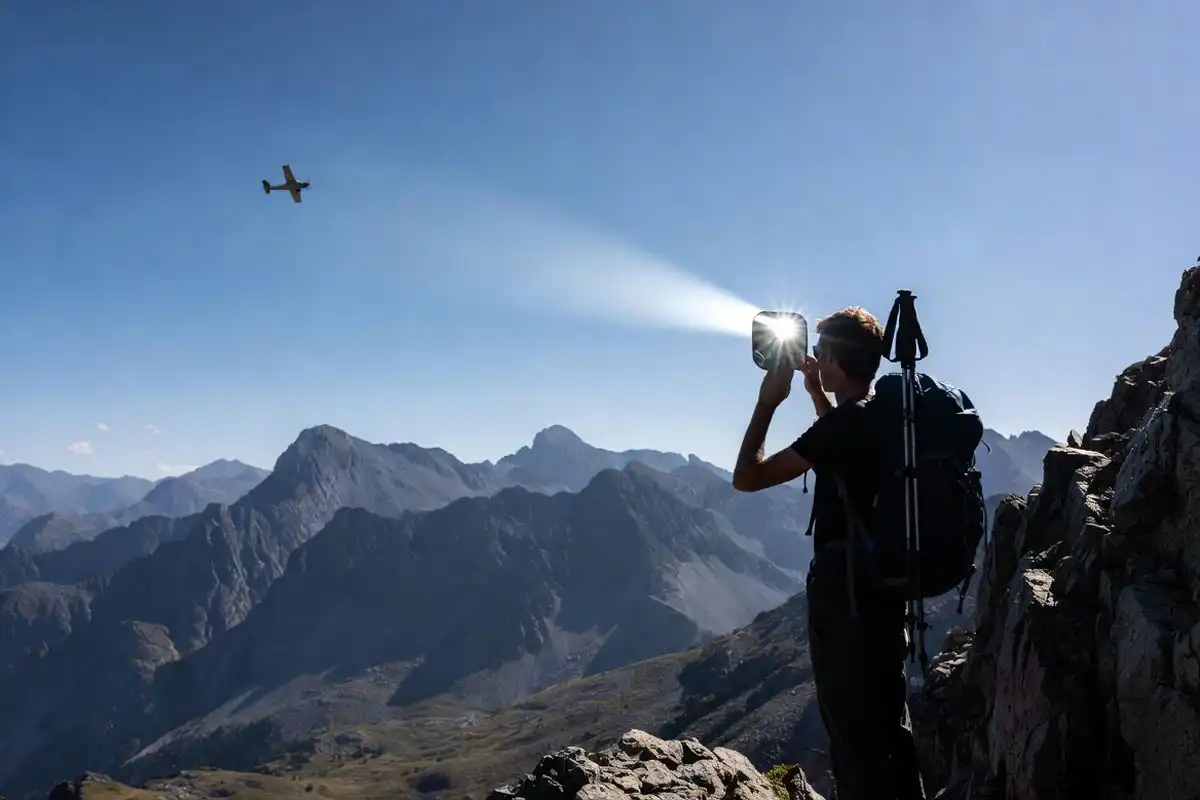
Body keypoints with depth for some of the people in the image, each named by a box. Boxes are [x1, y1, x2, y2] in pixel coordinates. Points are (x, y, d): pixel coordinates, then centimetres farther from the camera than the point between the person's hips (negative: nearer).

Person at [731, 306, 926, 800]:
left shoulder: (842, 424, -18)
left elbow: (747, 478, -17)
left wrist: (768, 401, -7)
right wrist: (816, 394, 23)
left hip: (843, 592, -9)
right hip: (886, 587, 9)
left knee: (853, 737, -2)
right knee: (891, 726, 17)